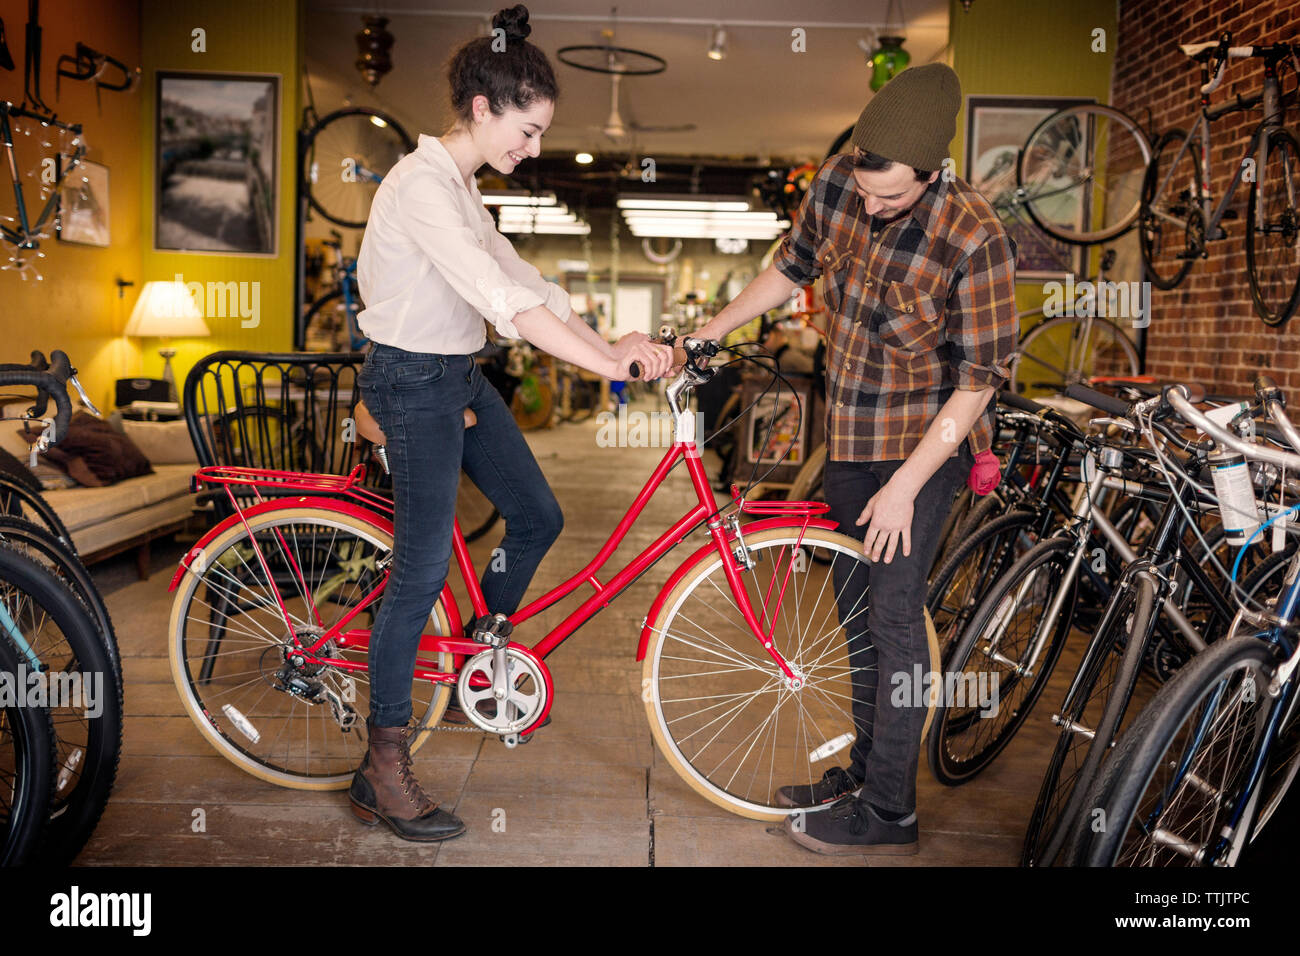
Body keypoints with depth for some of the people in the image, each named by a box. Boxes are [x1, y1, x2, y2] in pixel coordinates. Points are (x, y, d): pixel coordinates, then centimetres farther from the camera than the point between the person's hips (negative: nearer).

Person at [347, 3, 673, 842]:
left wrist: (612, 340, -2)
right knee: (423, 569, -6)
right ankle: (382, 771, 7)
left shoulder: (460, 185, 11)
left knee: (539, 519, 13)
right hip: (414, 381, -9)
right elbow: (500, 298, -31)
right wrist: (608, 361, -34)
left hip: (460, 377, 10)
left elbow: (519, 276, 8)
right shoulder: (422, 185, -21)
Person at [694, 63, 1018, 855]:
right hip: (851, 433, 7)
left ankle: (889, 812, 7)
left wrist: (905, 484, -21)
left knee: (894, 613, -6)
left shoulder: (974, 239, -23)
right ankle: (864, 768, 29)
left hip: (925, 441, -6)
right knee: (856, 606, 13)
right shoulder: (836, 185, -6)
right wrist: (710, 332, 12)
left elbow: (979, 376, -20)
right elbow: (792, 268, 12)